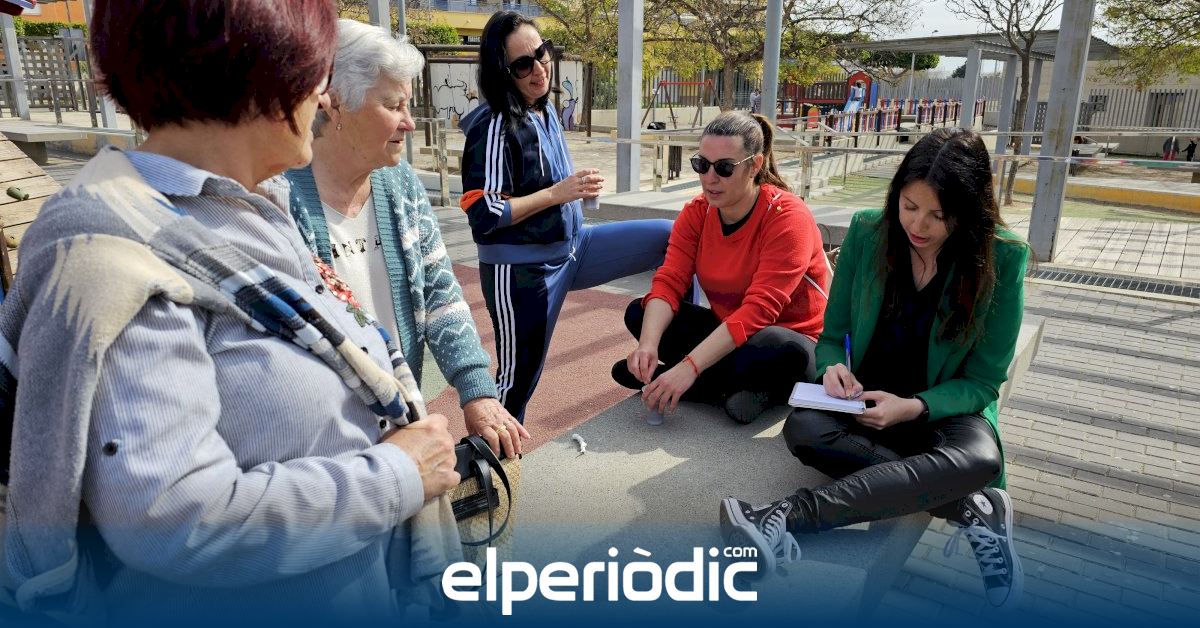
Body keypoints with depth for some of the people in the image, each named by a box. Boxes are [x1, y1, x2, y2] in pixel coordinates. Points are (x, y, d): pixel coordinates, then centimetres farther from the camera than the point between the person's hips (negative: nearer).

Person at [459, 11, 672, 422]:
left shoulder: (545, 111, 6)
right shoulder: (494, 125, -18)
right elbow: (482, 216, -22)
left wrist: (578, 189, 4)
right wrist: (558, 193, -22)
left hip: (571, 247, 8)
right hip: (521, 270, -8)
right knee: (519, 377, 5)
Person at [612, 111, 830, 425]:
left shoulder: (788, 217, -22)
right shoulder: (696, 212, -4)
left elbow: (759, 308, -30)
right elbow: (669, 282, -12)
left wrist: (690, 366, -38)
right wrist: (649, 342, -33)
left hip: (789, 337, -6)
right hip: (726, 330, 6)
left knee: (779, 350, -40)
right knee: (639, 314, -9)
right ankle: (739, 386, -14)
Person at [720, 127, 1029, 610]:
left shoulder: (1003, 259, -12)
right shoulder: (868, 233, -8)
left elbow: (981, 382, -7)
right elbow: (833, 336, 2)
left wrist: (914, 407, -26)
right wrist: (834, 367, -22)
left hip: (946, 408, -1)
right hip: (863, 399, 2)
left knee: (981, 459, -37)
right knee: (803, 429, -32)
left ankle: (789, 517, -39)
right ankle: (973, 508, -24)